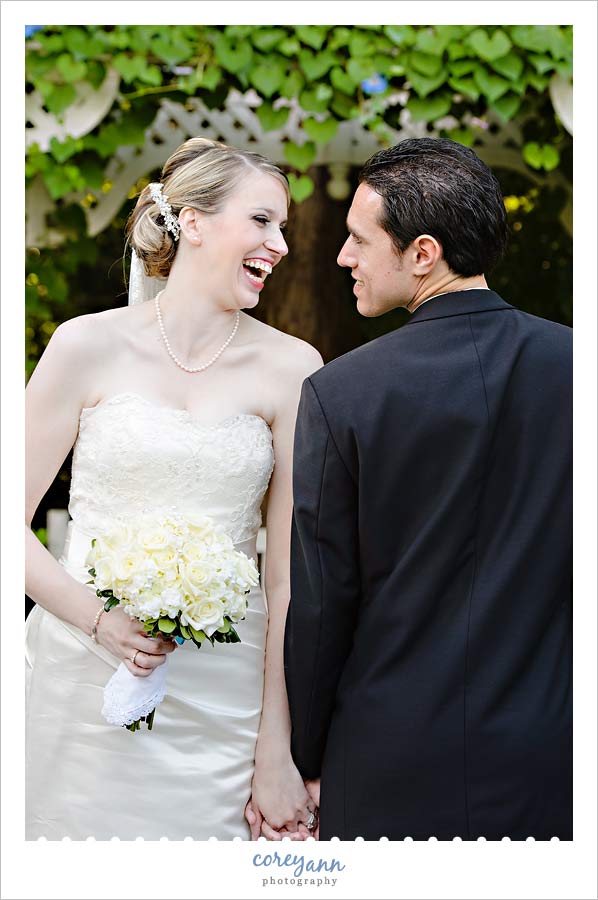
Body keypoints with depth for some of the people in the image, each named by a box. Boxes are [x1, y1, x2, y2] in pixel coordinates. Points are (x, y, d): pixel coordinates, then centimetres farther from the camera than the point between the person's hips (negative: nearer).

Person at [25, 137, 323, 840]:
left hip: (225, 697, 1)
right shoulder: (90, 346, -3)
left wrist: (276, 753, -5)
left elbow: (289, 572, -2)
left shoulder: (290, 368, 0)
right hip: (86, 675, -1)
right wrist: (98, 618, -16)